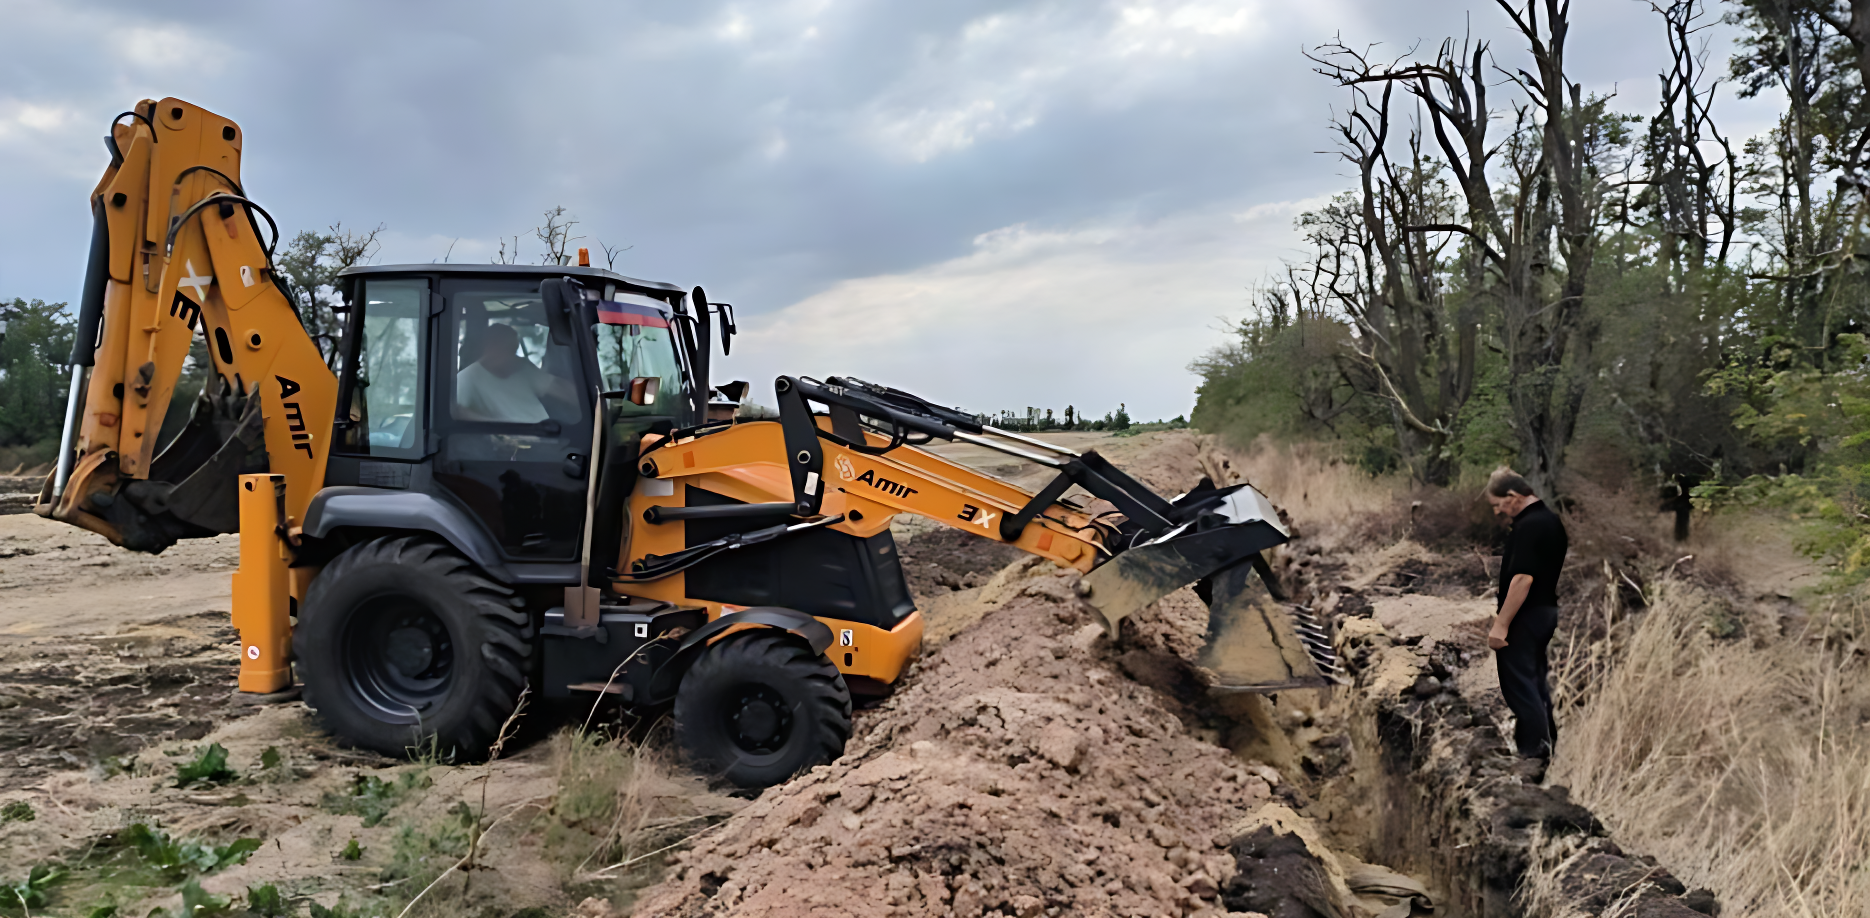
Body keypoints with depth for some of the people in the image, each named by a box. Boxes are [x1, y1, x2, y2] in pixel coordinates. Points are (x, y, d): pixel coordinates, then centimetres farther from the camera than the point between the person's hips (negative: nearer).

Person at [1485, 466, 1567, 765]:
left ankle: (1534, 752, -2)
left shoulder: (1528, 526, -21)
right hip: (1547, 610, 10)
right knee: (1536, 682, 19)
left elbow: (1523, 578, -27)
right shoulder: (1551, 519, 11)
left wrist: (1501, 624, -24)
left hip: (1525, 616, -10)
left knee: (1519, 686, -4)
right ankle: (1546, 744, 27)